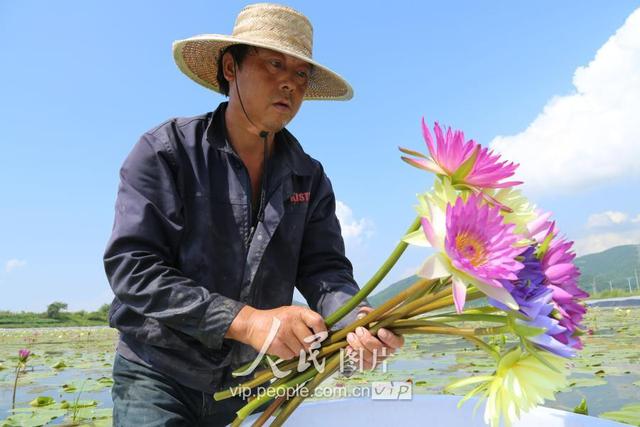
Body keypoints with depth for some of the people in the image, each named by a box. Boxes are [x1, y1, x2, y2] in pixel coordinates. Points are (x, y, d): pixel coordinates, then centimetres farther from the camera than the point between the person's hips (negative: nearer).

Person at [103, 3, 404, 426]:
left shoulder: (309, 177, 1)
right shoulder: (165, 152, -11)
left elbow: (324, 267, -7)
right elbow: (131, 266, -19)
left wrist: (357, 319, -30)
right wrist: (246, 320, -29)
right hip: (160, 378, -3)